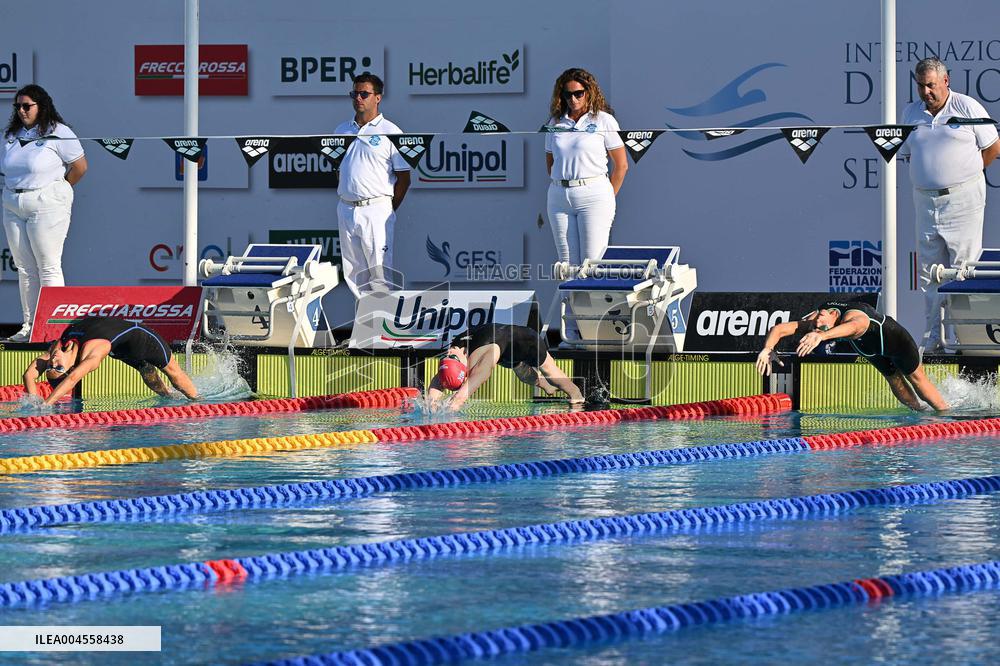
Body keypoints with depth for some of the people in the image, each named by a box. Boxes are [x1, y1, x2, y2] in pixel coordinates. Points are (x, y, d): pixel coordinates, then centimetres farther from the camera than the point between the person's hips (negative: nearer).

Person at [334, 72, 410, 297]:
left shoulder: (390, 132, -3)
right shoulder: (342, 130, 13)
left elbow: (404, 178, -2)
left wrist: (389, 210, -3)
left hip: (376, 209, -6)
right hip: (346, 209, 6)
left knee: (381, 272, -8)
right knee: (353, 271, 9)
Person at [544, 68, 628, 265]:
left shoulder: (603, 121, 1)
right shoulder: (555, 123, 12)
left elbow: (621, 165, 2)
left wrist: (607, 199, 3)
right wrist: (560, 187, 8)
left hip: (593, 196, -4)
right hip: (559, 197, 4)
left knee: (592, 263, -10)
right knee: (567, 264, 2)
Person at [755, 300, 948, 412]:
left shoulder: (853, 317, -53)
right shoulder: (813, 320, -34)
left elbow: (853, 325, -80)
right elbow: (778, 329, -38)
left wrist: (821, 336, -97)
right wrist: (768, 349, -61)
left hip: (893, 337, -6)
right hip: (871, 349, 6)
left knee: (916, 378, 14)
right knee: (894, 381, 26)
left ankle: (945, 411, 34)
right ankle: (918, 412, 49)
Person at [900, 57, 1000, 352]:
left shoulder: (967, 107, -2)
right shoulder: (910, 113, 11)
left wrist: (964, 174, 8)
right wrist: (931, 174, 8)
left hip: (963, 198, -5)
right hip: (926, 200, 5)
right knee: (930, 273, 5)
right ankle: (933, 338, 9)